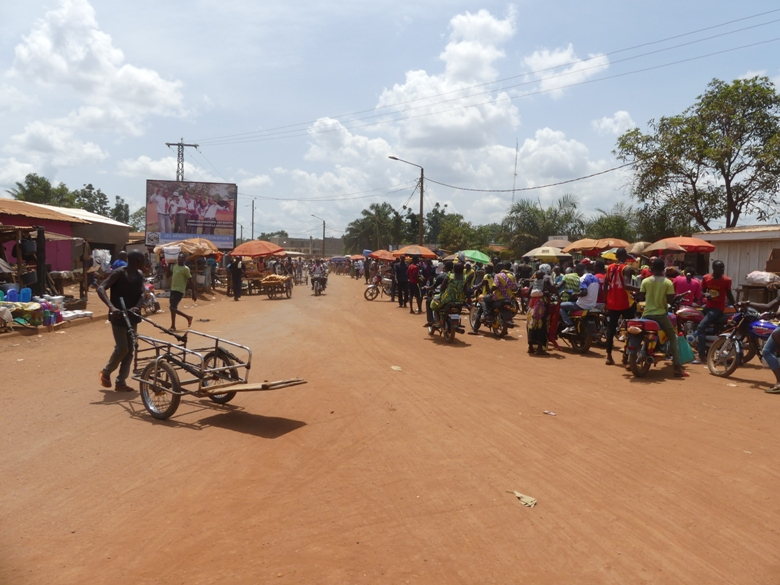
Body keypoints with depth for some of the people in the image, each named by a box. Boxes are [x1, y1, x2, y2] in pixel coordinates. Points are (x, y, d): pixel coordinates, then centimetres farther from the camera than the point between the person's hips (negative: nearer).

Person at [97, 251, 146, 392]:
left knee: (130, 350, 5)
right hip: (118, 317, -7)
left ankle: (120, 382, 13)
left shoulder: (139, 276, 6)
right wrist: (111, 307, -37)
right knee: (122, 348, -10)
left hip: (132, 317, 7)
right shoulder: (119, 273, -14)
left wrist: (137, 307, -25)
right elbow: (100, 288, -23)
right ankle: (106, 372, 16)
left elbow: (141, 294, -3)